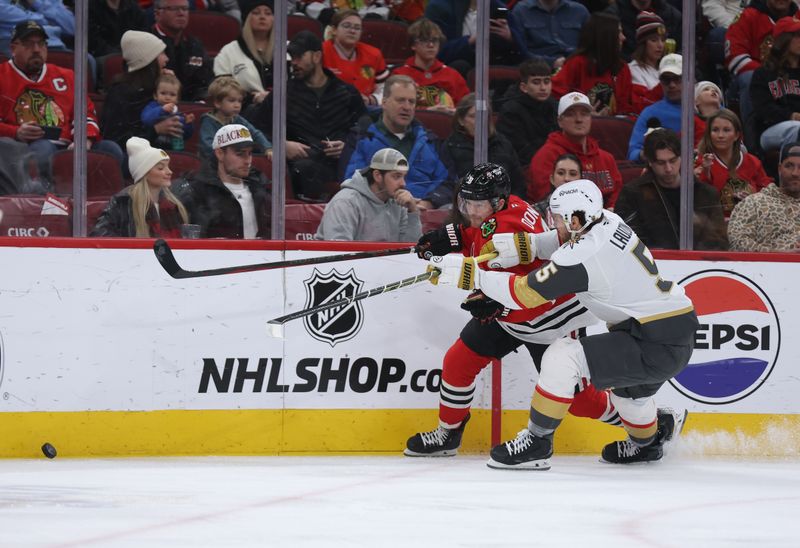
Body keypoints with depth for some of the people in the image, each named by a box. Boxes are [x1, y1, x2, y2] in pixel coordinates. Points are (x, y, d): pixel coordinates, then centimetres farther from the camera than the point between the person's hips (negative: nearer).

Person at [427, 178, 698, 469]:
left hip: (658, 345, -10)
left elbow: (522, 293, -18)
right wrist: (519, 245, 4)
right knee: (627, 384, 37)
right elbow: (566, 241, 20)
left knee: (562, 357, -14)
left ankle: (536, 443, -4)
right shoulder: (606, 221, 2)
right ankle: (647, 442, 63)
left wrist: (470, 274, -10)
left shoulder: (581, 258, -21)